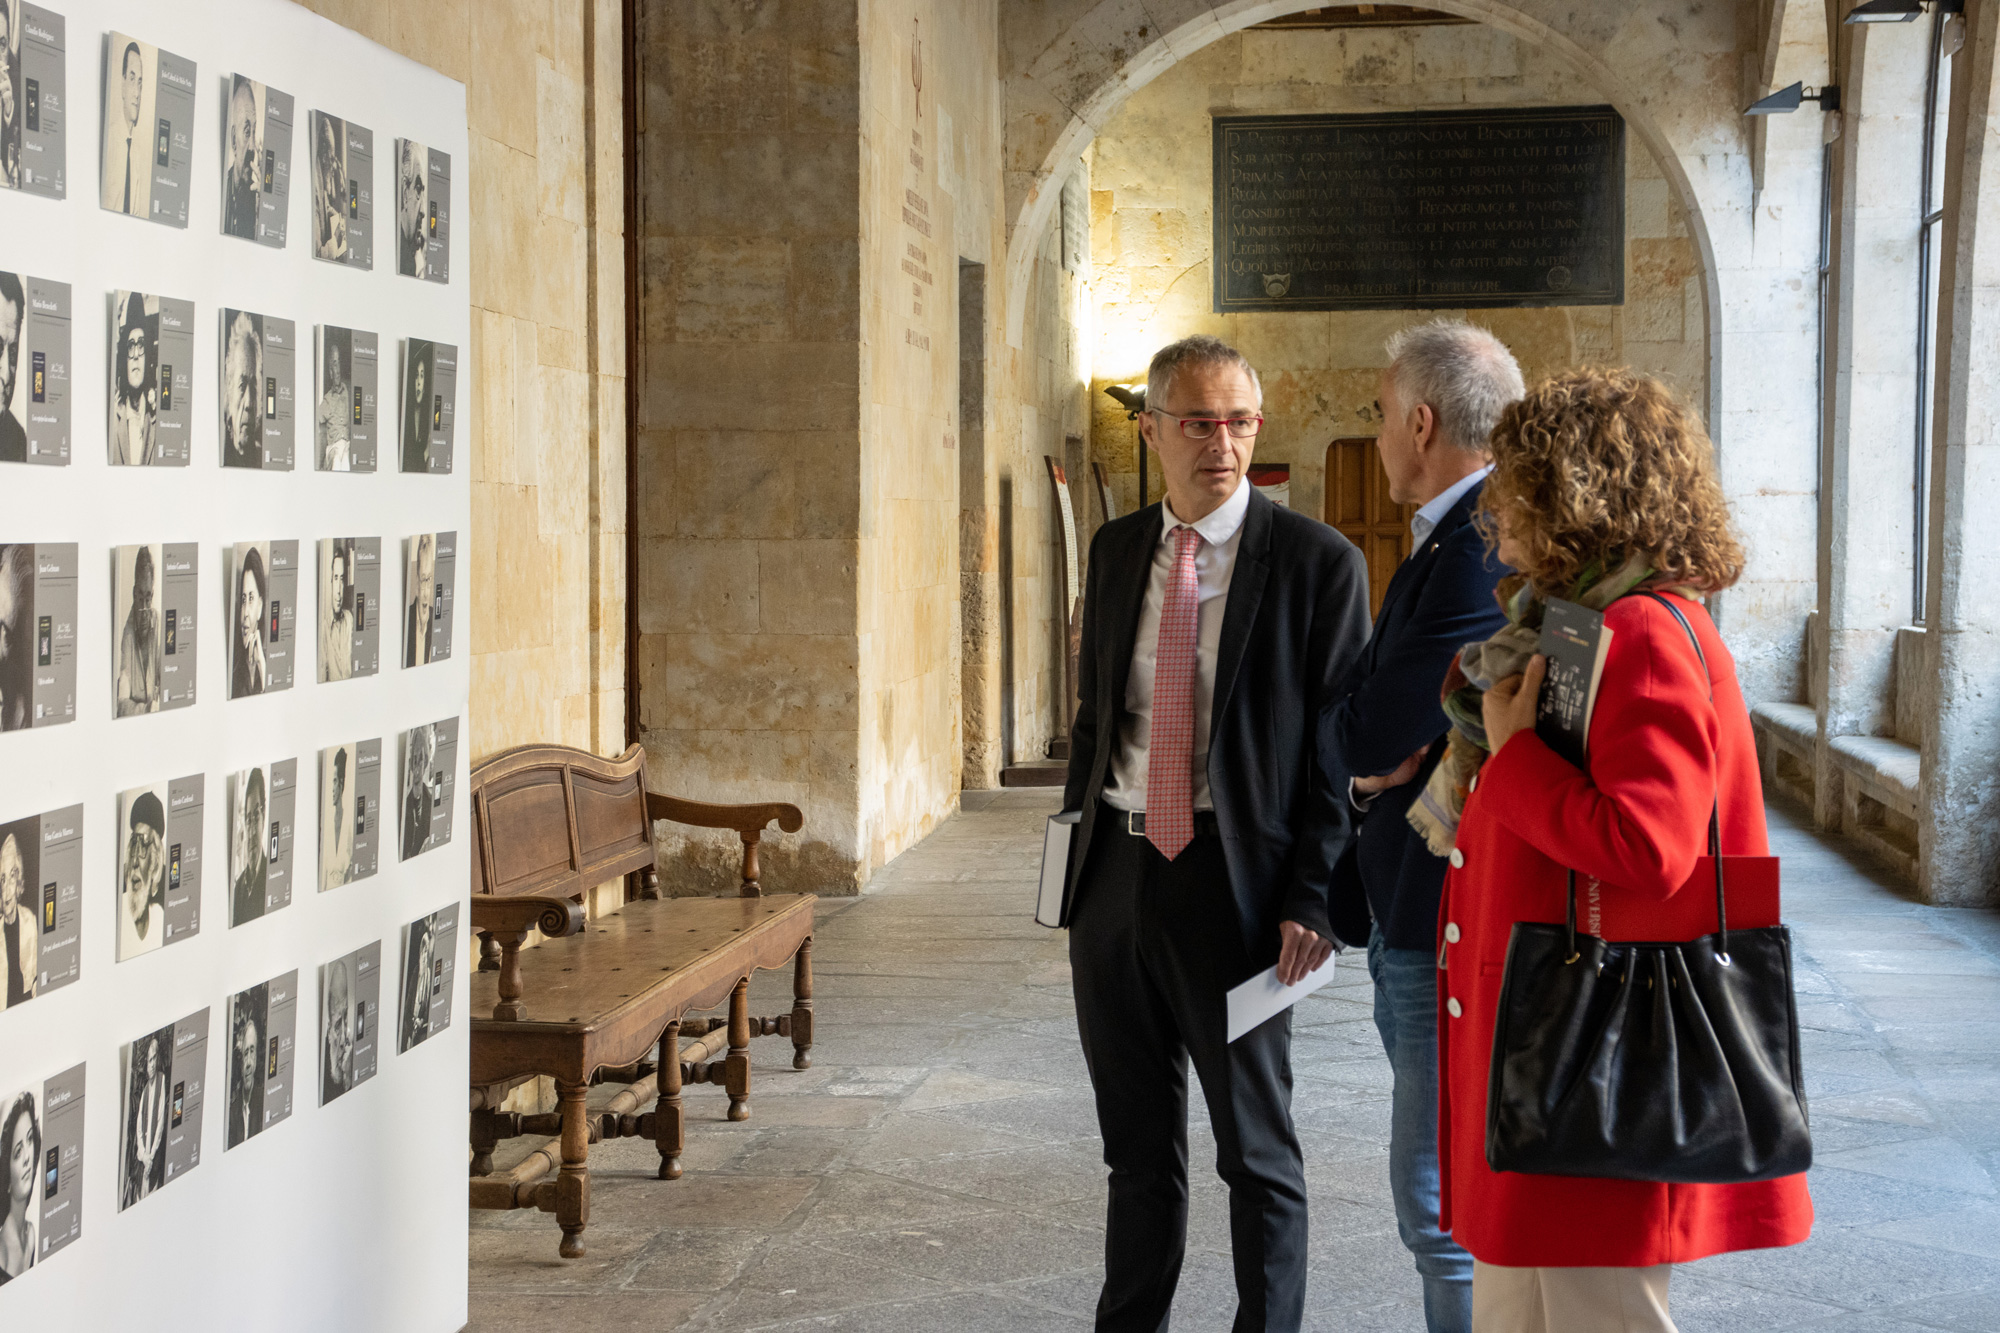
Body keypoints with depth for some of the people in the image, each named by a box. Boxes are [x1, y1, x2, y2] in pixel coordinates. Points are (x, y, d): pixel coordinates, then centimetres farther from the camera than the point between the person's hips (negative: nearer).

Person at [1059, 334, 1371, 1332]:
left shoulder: (1316, 563, -7)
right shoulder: (1117, 550, 9)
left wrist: (1311, 899, -14)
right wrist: (1078, 863, 12)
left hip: (1233, 883, -5)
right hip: (1115, 872, 5)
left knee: (1256, 1150, 6)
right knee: (1136, 1145, 17)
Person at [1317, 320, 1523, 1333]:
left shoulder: (1481, 548, -20)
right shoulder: (1453, 539, 15)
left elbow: (1368, 734, -23)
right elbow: (1380, 732, 18)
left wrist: (1351, 744, -1)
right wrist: (1372, 766, -3)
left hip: (1453, 927, -11)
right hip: (1416, 918, 11)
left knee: (1445, 1206, -5)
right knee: (1443, 1192, 20)